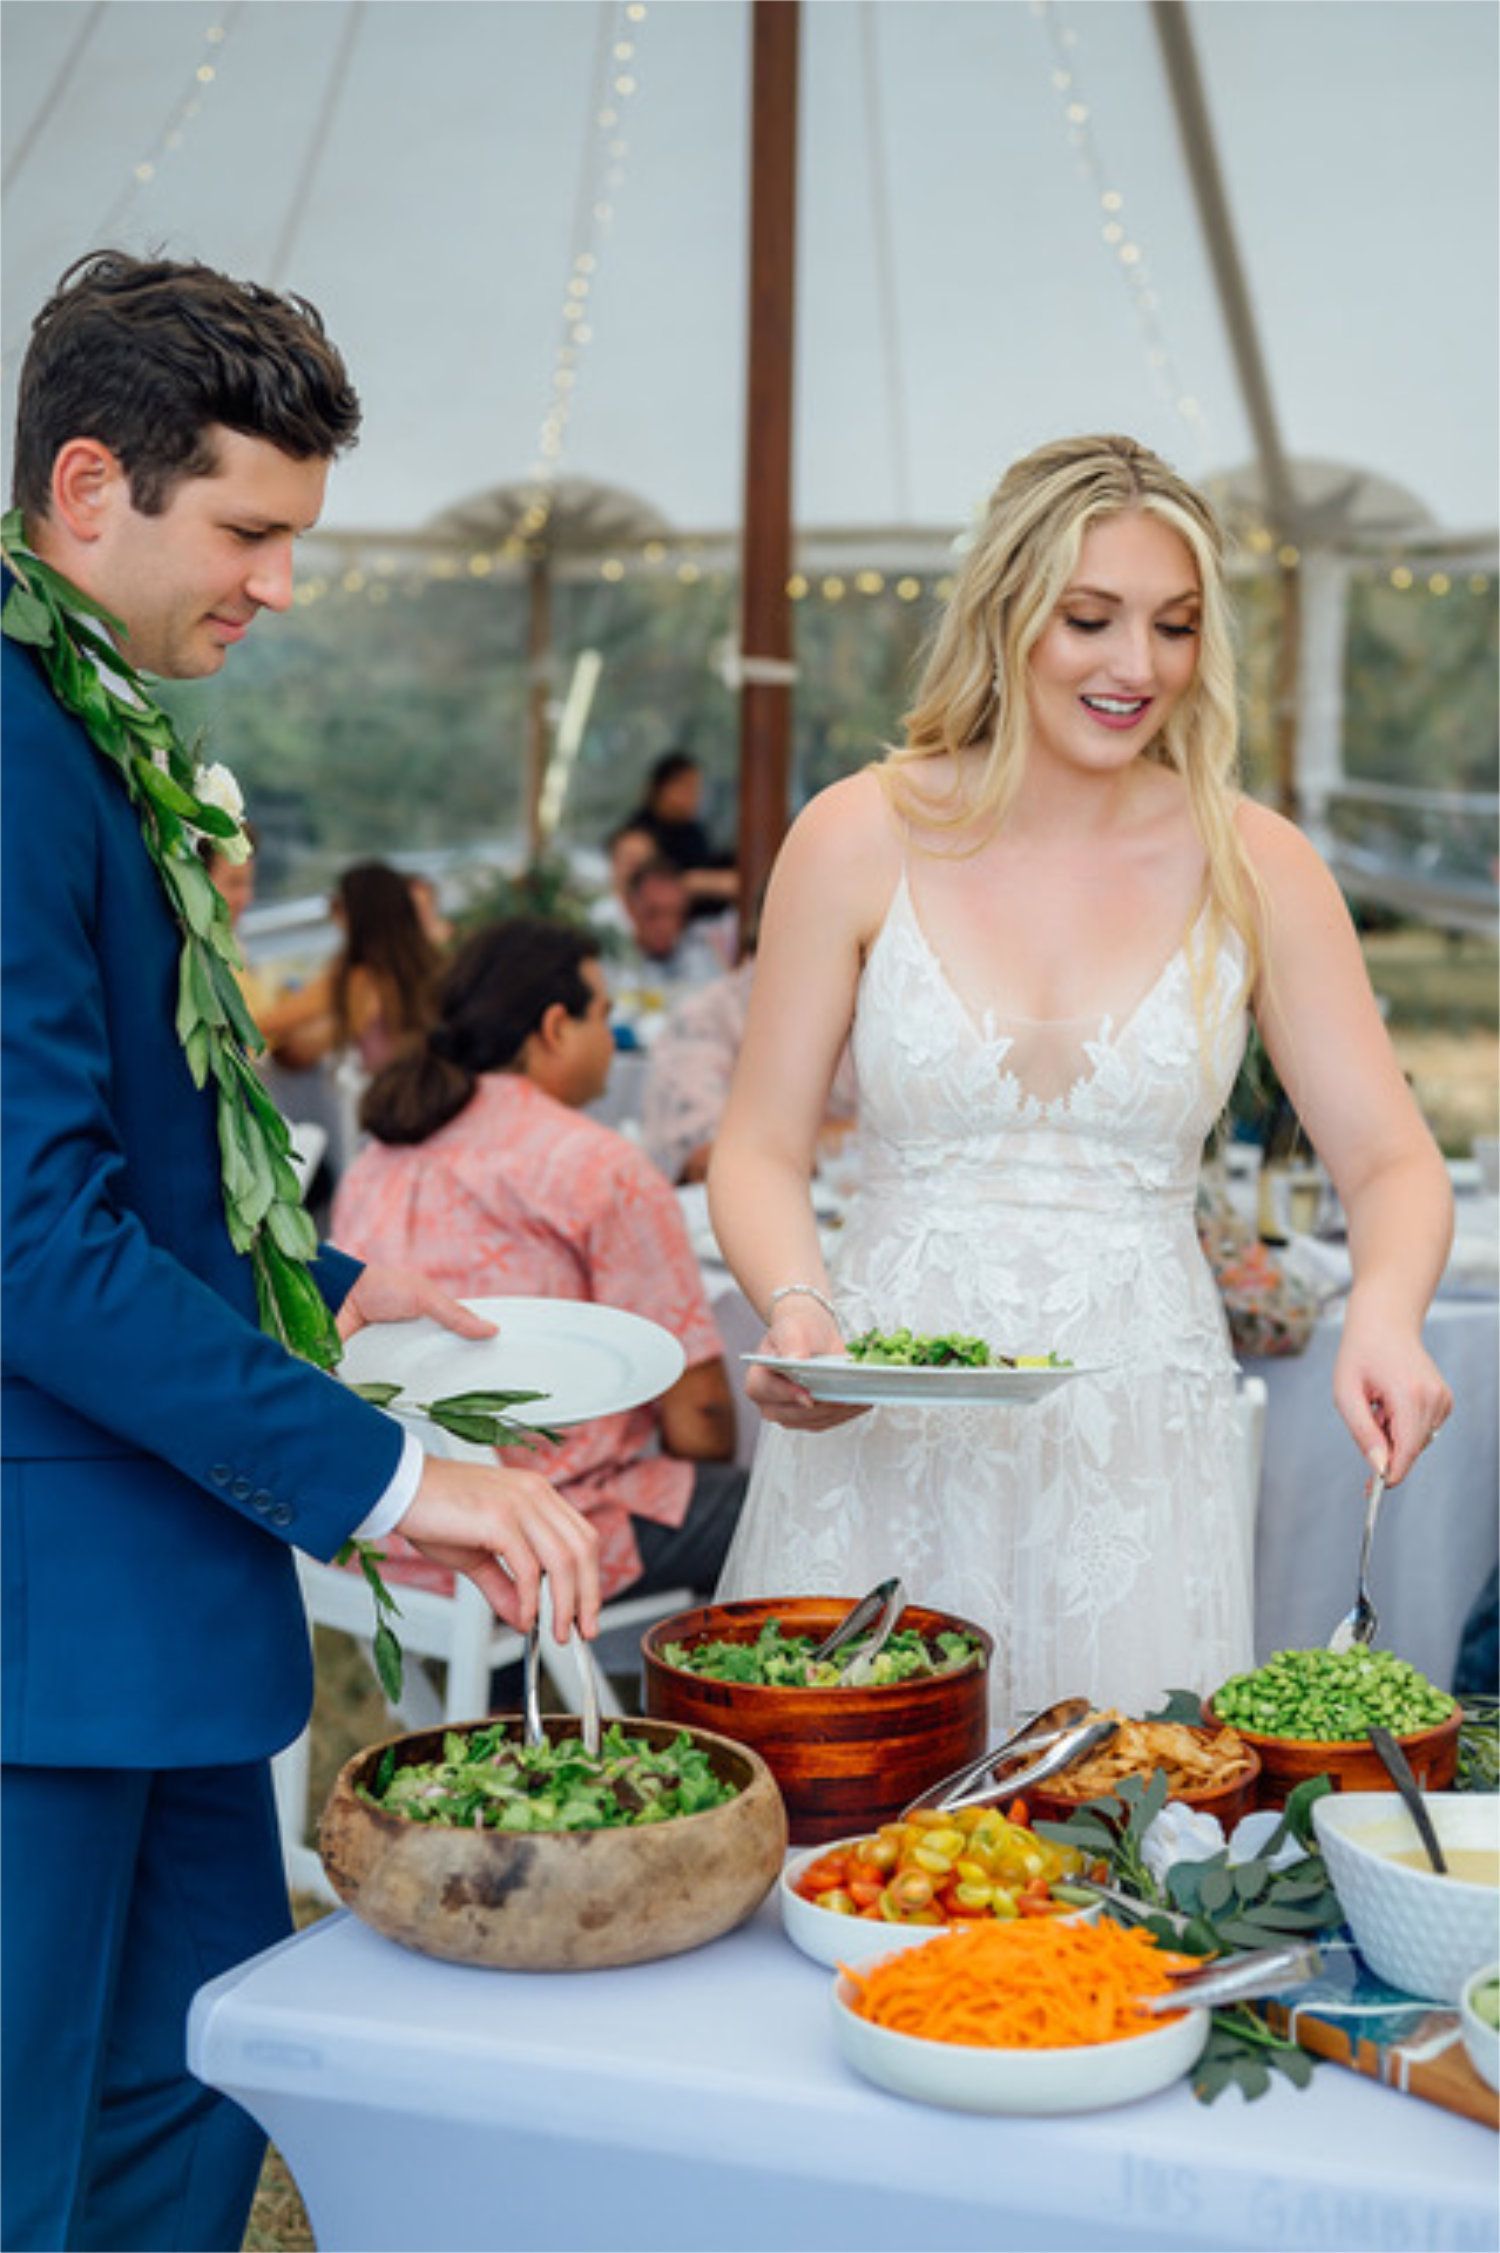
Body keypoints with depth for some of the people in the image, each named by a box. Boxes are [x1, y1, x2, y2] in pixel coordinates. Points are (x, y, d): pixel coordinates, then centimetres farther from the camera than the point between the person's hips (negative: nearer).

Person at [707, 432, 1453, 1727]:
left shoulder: (1255, 868, 1)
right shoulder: (863, 838, -2)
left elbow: (1393, 1162, 1)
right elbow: (762, 1148, 2)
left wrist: (1384, 1313, -20)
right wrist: (796, 1308, -17)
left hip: (1138, 1446, 1)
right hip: (887, 1436, -1)